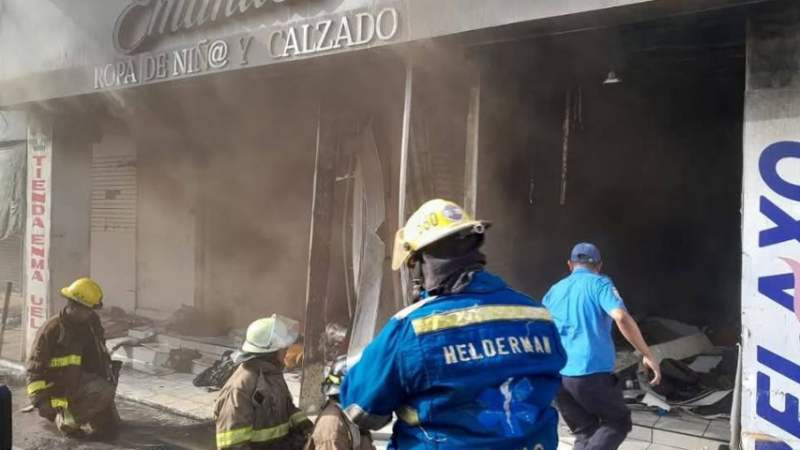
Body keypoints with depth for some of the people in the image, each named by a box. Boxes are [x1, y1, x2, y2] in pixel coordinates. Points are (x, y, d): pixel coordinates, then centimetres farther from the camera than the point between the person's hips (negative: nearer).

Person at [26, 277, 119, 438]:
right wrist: (40, 399, -23)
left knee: (109, 428, 1)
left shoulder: (91, 322, 0)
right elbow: (35, 366, -17)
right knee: (104, 391, -32)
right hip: (65, 383, -6)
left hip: (86, 378, 7)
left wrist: (109, 374, 10)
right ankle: (64, 420, -12)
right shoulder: (52, 329, -19)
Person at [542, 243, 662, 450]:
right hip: (592, 372, -5)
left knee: (585, 432, 18)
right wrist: (648, 355, -10)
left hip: (558, 376, 5)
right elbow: (622, 318, -15)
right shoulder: (599, 284, 1)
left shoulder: (554, 291, 18)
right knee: (619, 422, 14)